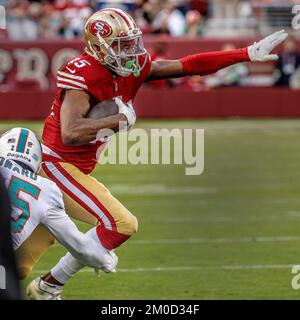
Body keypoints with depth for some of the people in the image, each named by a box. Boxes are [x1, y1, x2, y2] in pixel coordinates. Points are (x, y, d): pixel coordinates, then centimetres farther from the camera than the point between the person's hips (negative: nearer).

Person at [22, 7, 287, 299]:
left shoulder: (133, 68, 1)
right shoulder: (82, 75, -23)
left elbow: (188, 66, 3)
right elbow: (71, 134, -35)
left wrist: (248, 54, -1)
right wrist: (121, 119, -28)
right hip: (56, 163, -8)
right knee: (120, 225, -10)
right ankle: (50, 285, -1)